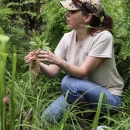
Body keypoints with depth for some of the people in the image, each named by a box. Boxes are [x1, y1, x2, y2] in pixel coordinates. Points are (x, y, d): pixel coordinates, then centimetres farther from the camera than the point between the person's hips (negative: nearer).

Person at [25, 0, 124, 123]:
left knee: (69, 82, -31)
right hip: (80, 93, 5)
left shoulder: (103, 37, -20)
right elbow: (52, 72, -7)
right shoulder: (67, 38, -3)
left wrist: (58, 61, -40)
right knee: (47, 118, -12)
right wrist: (39, 64, -28)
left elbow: (83, 72, -25)